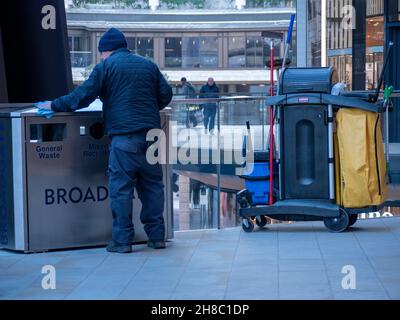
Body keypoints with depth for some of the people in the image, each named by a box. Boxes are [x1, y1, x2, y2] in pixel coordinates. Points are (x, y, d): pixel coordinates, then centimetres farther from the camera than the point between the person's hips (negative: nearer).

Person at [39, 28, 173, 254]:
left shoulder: (106, 66, 2)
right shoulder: (149, 65, 17)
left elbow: (84, 95, -3)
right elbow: (166, 95, 17)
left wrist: (55, 105, 7)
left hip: (124, 135, -5)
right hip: (151, 132, 5)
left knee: (121, 187, -1)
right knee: (152, 184, 11)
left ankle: (122, 240, -2)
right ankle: (157, 236, 12)